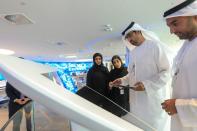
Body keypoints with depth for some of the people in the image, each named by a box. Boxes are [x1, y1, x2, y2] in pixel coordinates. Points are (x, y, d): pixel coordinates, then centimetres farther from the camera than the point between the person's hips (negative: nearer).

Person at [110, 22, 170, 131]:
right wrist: (122, 81, 3)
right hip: (136, 98, 7)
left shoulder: (155, 45, -7)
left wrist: (147, 84, -23)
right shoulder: (133, 52, 14)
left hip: (153, 98, -6)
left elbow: (166, 72, -12)